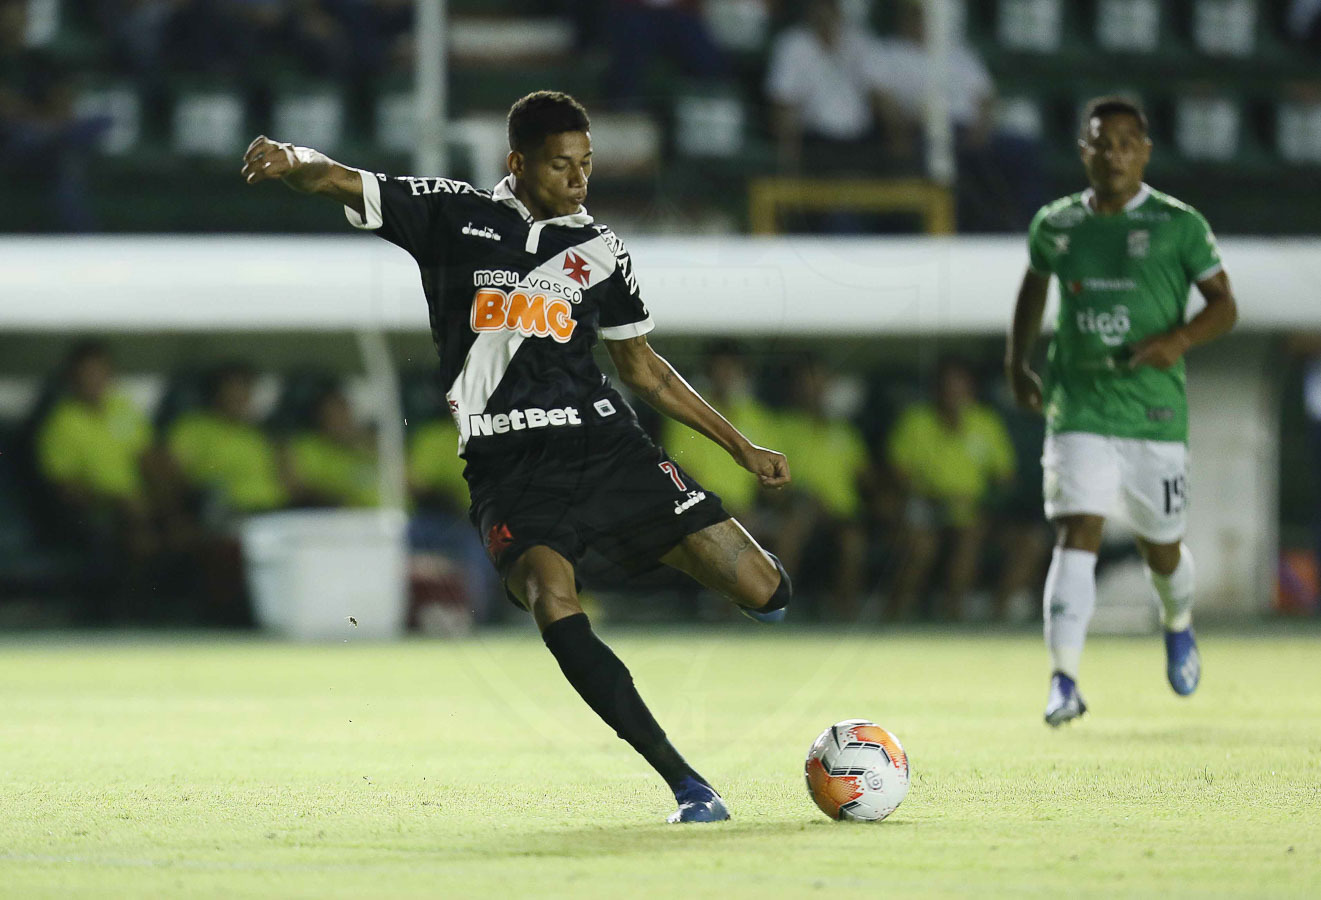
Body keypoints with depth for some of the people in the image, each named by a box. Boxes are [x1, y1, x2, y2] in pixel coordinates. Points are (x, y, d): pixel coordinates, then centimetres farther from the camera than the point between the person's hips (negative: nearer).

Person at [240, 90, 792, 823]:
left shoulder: (599, 250, 13)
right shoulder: (453, 215, 6)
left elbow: (643, 369, 21)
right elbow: (336, 183, -1)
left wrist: (739, 445, 20)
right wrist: (289, 161, -24)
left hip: (604, 446, 3)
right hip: (508, 468, -3)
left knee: (765, 594, -8)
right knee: (555, 609, -31)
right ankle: (685, 784, -24)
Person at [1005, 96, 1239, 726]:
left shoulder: (1179, 225, -2)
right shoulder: (1055, 225, 6)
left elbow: (1224, 306, 0)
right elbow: (1035, 284, 25)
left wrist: (1180, 339, -19)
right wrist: (1016, 361, 17)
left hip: (1156, 413, -1)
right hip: (1078, 412, 1)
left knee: (1161, 549, 11)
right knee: (1076, 535, -16)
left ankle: (1178, 627, 45)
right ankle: (1064, 682, -20)